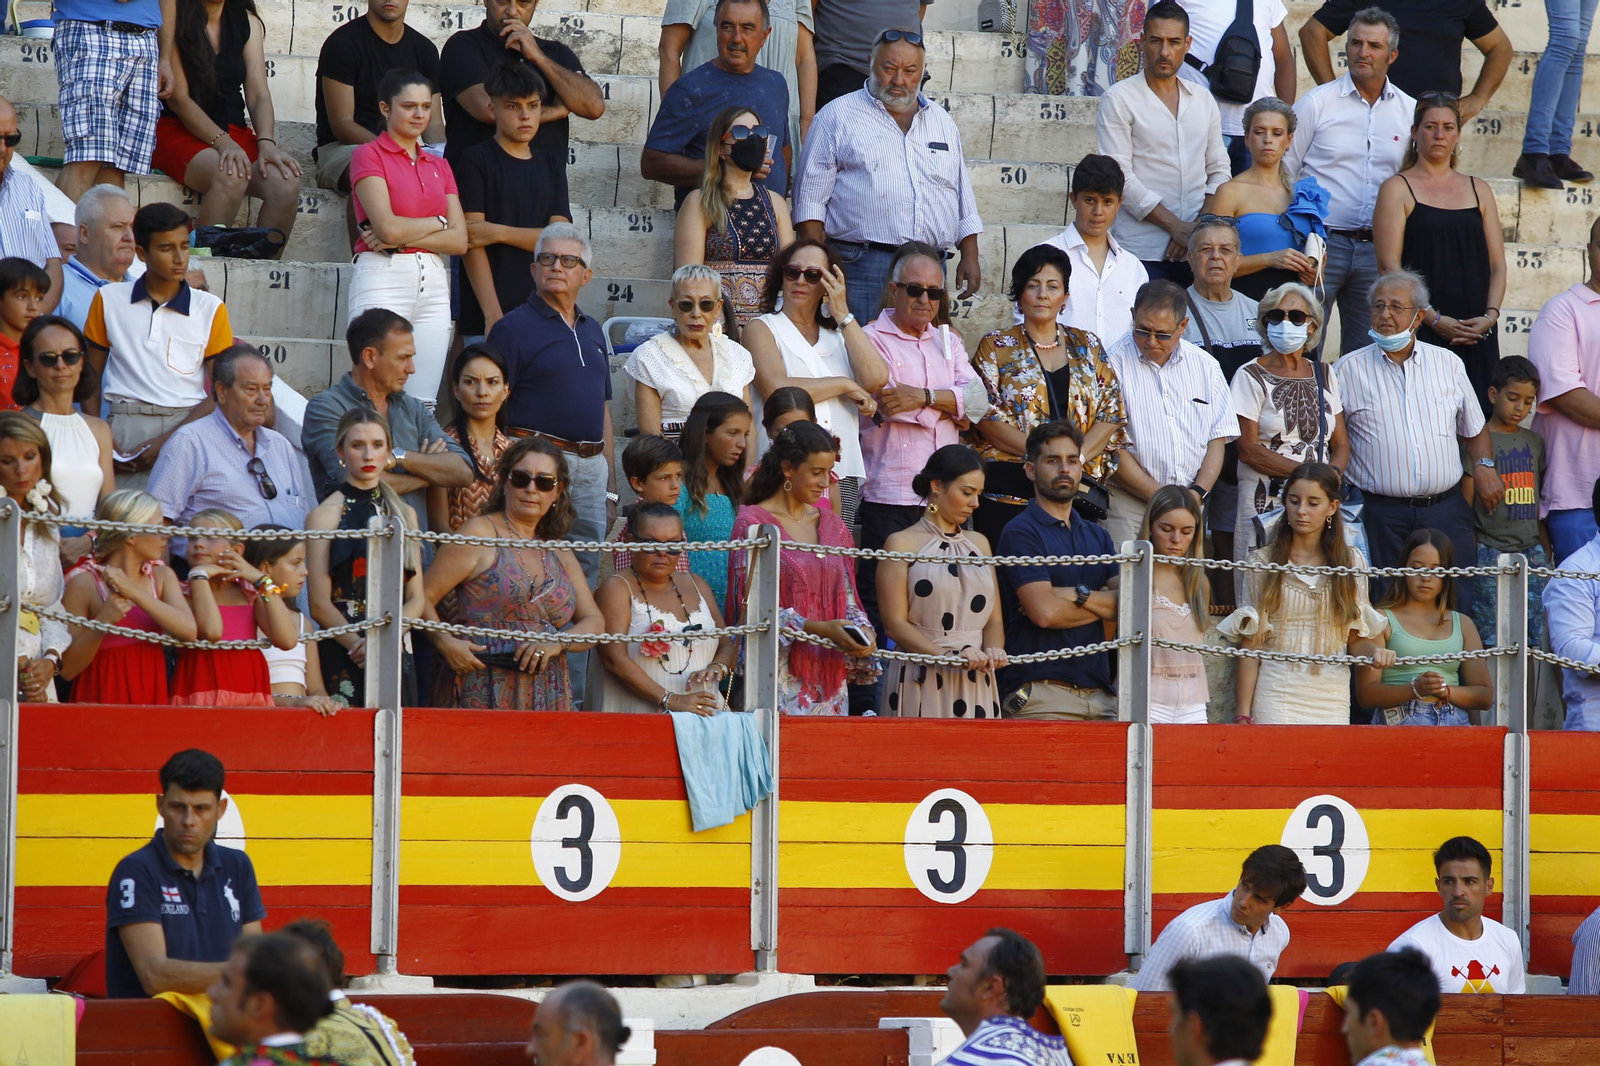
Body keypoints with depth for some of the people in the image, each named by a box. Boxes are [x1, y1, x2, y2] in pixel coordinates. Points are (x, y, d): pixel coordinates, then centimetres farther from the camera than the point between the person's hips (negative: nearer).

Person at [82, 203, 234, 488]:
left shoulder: (210, 309, 6)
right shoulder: (109, 300, 9)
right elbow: (90, 377, 14)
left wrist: (165, 442, -8)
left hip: (188, 425, 0)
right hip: (126, 428, 0)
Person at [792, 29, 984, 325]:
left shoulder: (942, 121, 20)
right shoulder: (838, 117, 6)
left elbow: (964, 198, 25)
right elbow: (810, 198, 1)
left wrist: (970, 256, 16)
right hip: (862, 266, -4)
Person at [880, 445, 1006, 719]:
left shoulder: (979, 543, 17)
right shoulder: (903, 544, -1)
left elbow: (994, 617, 13)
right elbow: (894, 624, -9)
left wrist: (993, 650, -9)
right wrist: (951, 657, -20)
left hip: (977, 685, 5)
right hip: (921, 683, -5)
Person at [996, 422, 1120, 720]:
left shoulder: (1097, 536, 21)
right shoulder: (1021, 532, 0)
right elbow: (1044, 612, -12)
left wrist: (1077, 595, -8)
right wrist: (1102, 603, 4)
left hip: (1098, 692, 6)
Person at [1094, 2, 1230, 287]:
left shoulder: (1203, 100, 15)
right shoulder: (1119, 99, 1)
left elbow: (1219, 170, 15)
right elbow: (1120, 177, -7)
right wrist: (1176, 227, -12)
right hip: (1144, 252, -4)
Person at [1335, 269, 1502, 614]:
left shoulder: (1448, 364, 12)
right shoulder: (1348, 371, 5)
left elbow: (1475, 429, 22)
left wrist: (1483, 466, 2)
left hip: (1445, 509, 2)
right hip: (1381, 516, -2)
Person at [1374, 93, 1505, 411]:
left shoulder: (1478, 190, 18)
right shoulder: (1398, 189, 4)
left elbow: (1497, 264, 15)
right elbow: (1389, 266, -5)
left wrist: (1490, 315, -3)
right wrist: (1433, 319, -14)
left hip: (1476, 336, 4)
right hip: (1420, 335, -4)